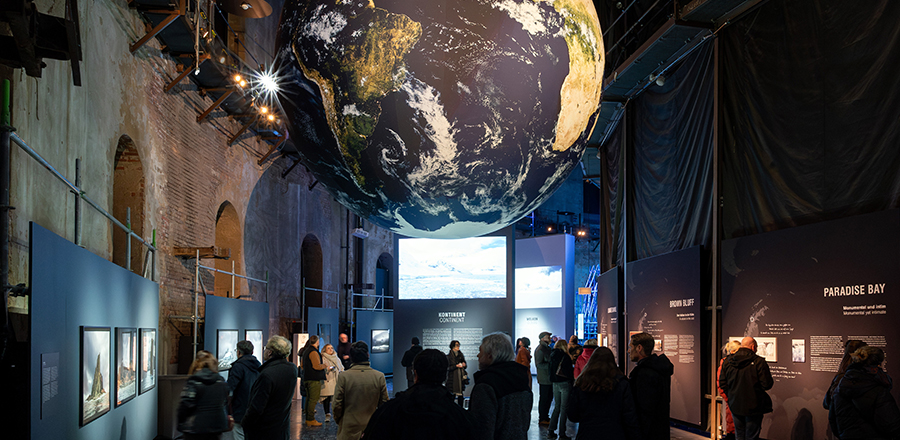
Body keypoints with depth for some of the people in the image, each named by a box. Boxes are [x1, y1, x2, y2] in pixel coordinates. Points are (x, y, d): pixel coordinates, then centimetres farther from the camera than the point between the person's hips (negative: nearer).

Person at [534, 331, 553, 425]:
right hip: (544, 378, -10)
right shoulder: (540, 349, -15)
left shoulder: (547, 348, 15)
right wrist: (550, 365, -22)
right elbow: (539, 364, -20)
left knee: (549, 397, 16)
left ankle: (545, 416, 27)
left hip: (548, 377, 10)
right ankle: (542, 419, 7)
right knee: (544, 398, -2)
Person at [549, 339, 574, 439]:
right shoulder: (565, 357, -12)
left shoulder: (552, 355, 6)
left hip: (555, 384, 6)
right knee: (564, 408, 1)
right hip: (565, 383, -6)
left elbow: (550, 370, 10)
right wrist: (572, 382, -2)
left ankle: (551, 431, 12)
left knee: (557, 407, 15)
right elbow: (570, 372, -11)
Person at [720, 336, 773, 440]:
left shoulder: (727, 362, 1)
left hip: (735, 406, 4)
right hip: (753, 407, -4)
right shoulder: (758, 362, -14)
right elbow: (767, 385, -14)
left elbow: (723, 384, 5)